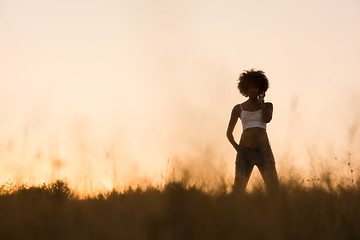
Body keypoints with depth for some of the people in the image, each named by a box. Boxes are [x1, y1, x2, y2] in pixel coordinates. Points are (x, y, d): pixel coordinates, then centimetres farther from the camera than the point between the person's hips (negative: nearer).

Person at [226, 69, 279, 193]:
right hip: (245, 150, 0)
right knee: (238, 189, -7)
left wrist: (261, 101, 7)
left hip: (263, 150, 0)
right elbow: (229, 132, 15)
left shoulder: (267, 106, 17)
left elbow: (267, 119, -5)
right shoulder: (239, 108, 15)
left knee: (273, 186, -9)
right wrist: (236, 146, -3)